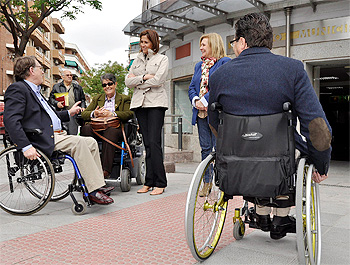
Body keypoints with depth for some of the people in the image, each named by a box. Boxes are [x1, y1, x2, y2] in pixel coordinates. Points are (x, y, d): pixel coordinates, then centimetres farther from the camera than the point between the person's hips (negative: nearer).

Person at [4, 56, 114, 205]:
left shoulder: (35, 91, 24)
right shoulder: (17, 89, -7)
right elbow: (11, 120, -20)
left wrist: (69, 113, 29)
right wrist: (26, 146, -30)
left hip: (56, 135, 10)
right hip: (43, 140, -10)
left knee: (91, 142, 0)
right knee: (78, 142, -26)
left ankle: (98, 184, -2)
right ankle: (93, 190, -26)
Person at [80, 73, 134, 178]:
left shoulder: (125, 99, 19)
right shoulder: (97, 98, 29)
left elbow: (130, 114, -2)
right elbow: (84, 114, 18)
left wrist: (112, 114, -15)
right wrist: (94, 113, -6)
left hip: (115, 128, -3)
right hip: (97, 129, 3)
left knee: (110, 131, -39)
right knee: (85, 129, -31)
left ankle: (106, 170, -44)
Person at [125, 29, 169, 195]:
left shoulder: (162, 59, 7)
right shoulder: (137, 60, 21)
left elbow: (157, 80, -9)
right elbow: (128, 81, 9)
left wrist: (136, 81, 0)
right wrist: (144, 77, -6)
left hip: (156, 103, -5)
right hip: (139, 103, 5)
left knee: (154, 142, -12)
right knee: (147, 143, 3)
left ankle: (160, 183, -8)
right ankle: (149, 182, 6)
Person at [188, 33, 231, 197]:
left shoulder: (225, 62, -1)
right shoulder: (199, 65, 21)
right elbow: (192, 87, 17)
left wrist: (205, 101, -16)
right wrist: (195, 100, -4)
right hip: (201, 113, 7)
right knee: (205, 148, 9)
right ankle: (207, 182, 16)